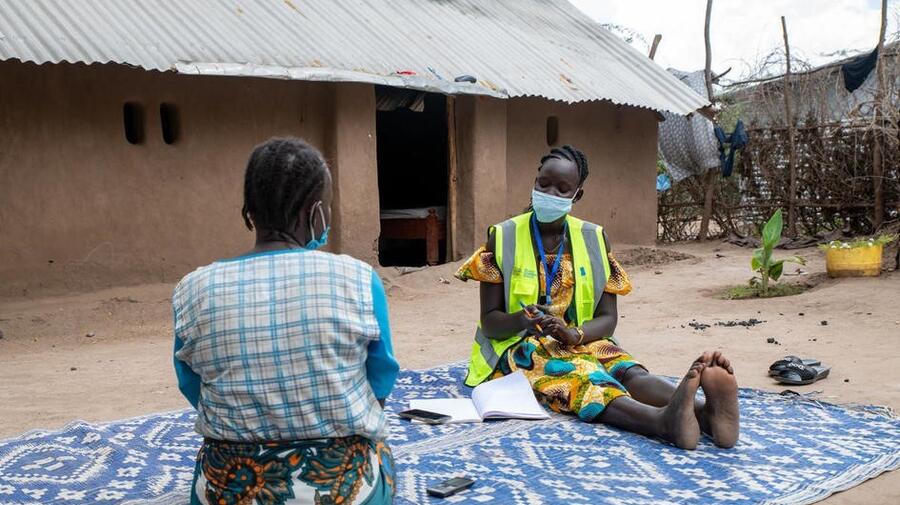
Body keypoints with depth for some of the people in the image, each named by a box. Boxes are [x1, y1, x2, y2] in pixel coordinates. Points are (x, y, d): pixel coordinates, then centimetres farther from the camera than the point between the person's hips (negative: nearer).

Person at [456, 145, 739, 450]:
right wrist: (523, 319, -26)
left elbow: (608, 318, 3)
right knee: (577, 376, -36)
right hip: (519, 347, -3)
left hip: (581, 343, 3)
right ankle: (664, 421, -65)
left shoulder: (594, 239, 5)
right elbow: (489, 322, -4)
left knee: (627, 370, -30)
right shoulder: (503, 238, -2)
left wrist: (575, 335, -20)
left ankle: (706, 411, -60)